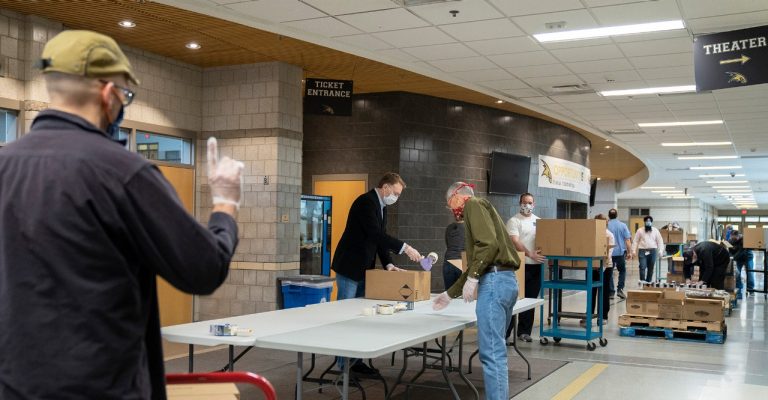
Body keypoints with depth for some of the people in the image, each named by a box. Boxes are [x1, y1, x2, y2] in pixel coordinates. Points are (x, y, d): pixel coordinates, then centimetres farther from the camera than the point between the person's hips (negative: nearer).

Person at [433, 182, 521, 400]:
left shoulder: (473, 204, 1)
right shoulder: (479, 210, 28)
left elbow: (489, 244, -17)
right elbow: (474, 265, 29)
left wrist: (472, 278, -16)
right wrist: (449, 294, 33)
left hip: (495, 281, -10)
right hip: (506, 281, 10)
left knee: (491, 352, -8)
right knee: (495, 349, 14)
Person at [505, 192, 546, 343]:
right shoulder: (514, 221, -4)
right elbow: (515, 242, -15)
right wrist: (530, 254, -27)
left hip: (536, 265, 6)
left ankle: (524, 331, 17)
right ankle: (504, 331, 0)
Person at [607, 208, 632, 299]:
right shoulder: (623, 225, -1)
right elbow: (627, 240, -2)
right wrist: (629, 252, 5)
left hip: (609, 253, -1)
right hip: (620, 252, 1)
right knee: (622, 271, 18)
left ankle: (611, 292, 4)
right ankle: (620, 289, 6)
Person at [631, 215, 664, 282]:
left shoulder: (655, 231, 8)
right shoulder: (640, 230, 4)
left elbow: (660, 241, 8)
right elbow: (635, 241, 4)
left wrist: (660, 251, -1)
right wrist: (634, 250, -3)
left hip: (652, 251, 2)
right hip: (642, 251, -2)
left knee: (650, 268, 7)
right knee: (642, 267, -11)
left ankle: (648, 281, 16)